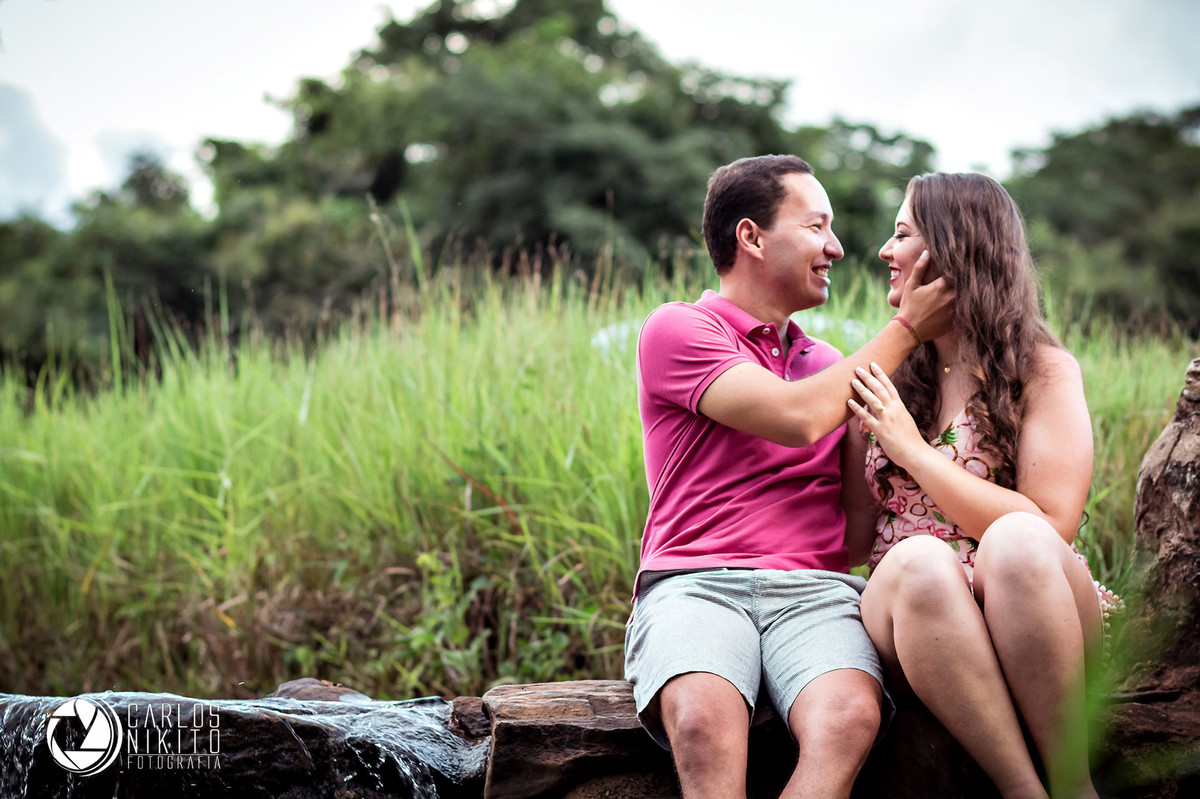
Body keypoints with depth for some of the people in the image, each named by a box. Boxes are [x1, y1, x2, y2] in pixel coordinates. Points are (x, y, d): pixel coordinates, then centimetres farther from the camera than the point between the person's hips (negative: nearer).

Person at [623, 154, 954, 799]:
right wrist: (907, 328, 2)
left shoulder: (828, 364, 26)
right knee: (703, 722, -37)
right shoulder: (677, 329, 6)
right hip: (692, 582, -4)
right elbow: (795, 418, -8)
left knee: (848, 718, -31)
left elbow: (865, 507, 18)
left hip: (814, 589, 4)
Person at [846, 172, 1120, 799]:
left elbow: (1048, 528, -11)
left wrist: (911, 448, -10)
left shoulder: (1044, 370, 3)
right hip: (912, 612, 2)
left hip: (1028, 616, -2)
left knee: (1015, 543, -36)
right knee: (918, 560, -33)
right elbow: (854, 537, 16)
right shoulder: (887, 380, 15)